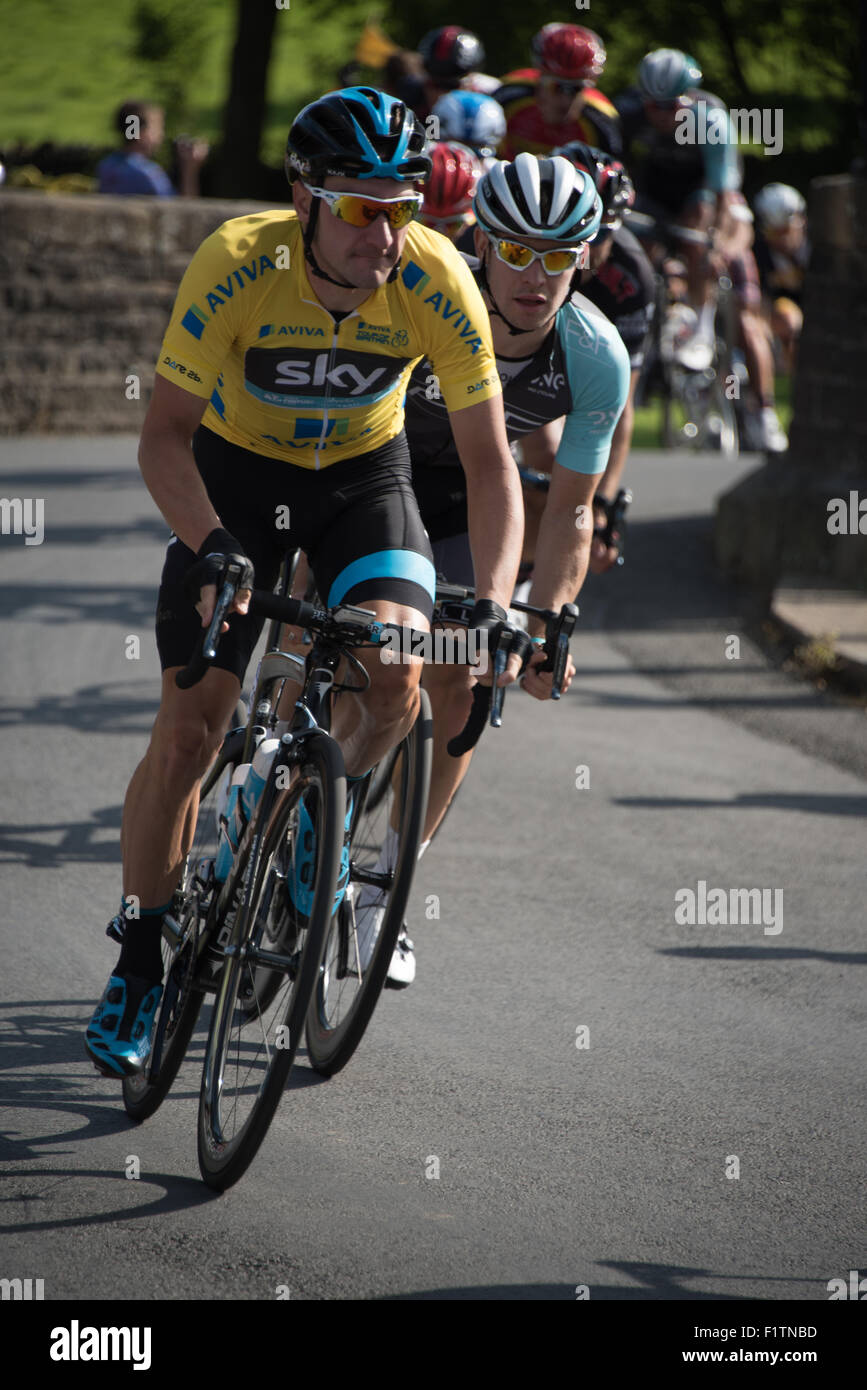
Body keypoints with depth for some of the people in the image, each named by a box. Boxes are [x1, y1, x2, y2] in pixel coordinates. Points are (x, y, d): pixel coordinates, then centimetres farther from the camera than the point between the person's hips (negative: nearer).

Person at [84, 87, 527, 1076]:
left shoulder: (436, 282, -26)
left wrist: (495, 606, -34)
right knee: (188, 730, -8)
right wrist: (213, 550, -43)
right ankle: (139, 962, 8)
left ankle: (333, 800, 8)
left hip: (364, 476, 1)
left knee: (394, 681, -25)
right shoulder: (237, 264, -30)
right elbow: (164, 436, -27)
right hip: (236, 473, -1)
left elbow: (488, 461, -21)